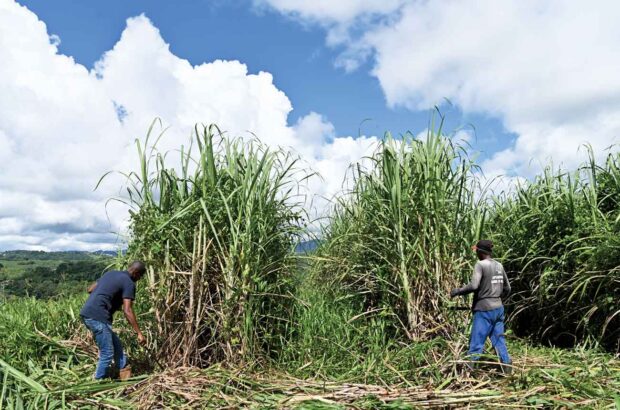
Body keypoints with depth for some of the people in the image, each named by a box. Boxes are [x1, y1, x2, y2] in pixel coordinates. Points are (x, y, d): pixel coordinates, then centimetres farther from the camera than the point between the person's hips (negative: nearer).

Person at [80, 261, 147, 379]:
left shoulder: (111, 273, 17)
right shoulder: (129, 283, -7)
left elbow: (90, 289, 23)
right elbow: (127, 311, -15)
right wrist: (139, 333, -15)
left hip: (87, 314, 10)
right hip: (97, 317, -9)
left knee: (116, 346, 16)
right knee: (107, 354, 1)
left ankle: (125, 375, 22)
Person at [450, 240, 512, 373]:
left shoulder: (480, 264, -11)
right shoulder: (499, 266, 10)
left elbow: (473, 286, -22)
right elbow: (507, 289, 15)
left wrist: (458, 291, -8)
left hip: (484, 310, -7)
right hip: (498, 308, 7)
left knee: (476, 342, -3)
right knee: (499, 340, 14)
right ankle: (507, 366, 15)